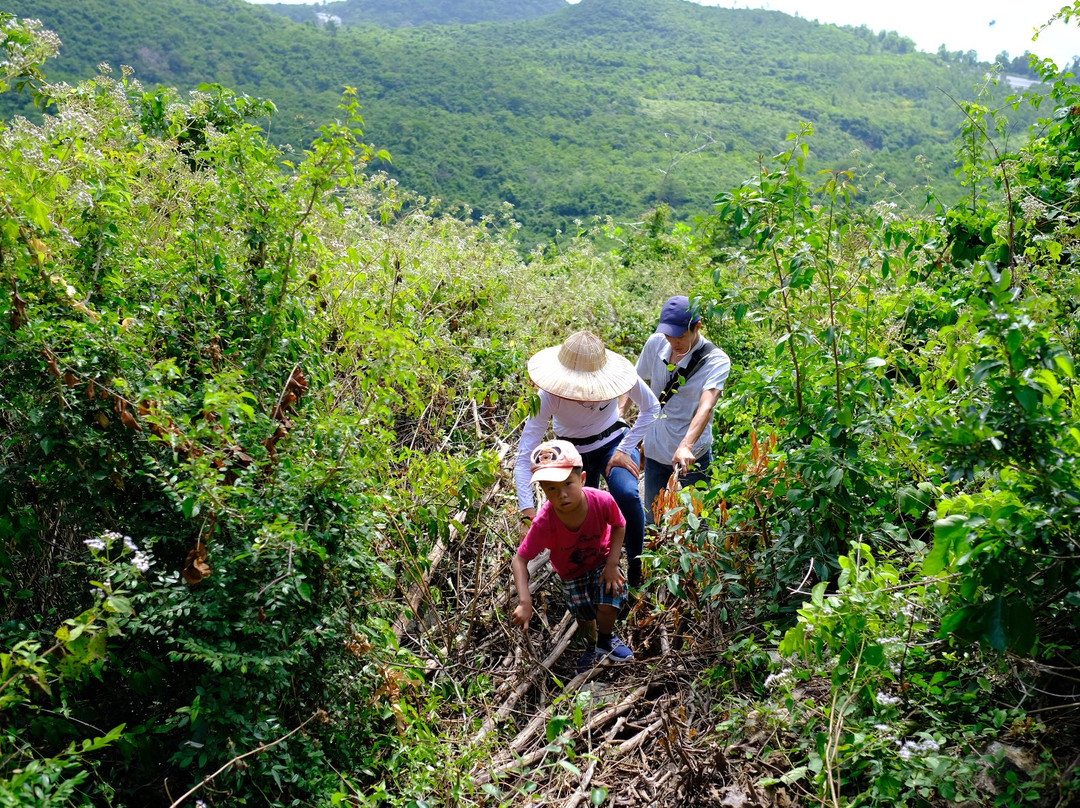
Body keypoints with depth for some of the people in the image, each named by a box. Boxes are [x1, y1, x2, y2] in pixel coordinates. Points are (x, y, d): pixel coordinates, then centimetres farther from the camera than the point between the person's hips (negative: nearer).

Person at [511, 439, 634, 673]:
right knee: (585, 618, 4)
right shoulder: (544, 522, -37)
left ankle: (605, 641, 23)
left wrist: (612, 564, -18)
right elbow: (520, 560, -29)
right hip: (571, 571, 0)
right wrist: (525, 602, -38)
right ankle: (591, 647, 44)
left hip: (601, 559, 0)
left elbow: (619, 526, -12)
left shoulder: (602, 500, -35)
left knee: (610, 605, -15)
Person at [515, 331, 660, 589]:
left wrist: (625, 449, -17)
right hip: (574, 453, 1)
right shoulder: (549, 396, -31)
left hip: (614, 443, 0)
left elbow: (651, 408, -10)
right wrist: (528, 513, -39)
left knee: (627, 494, -28)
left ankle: (637, 566, -7)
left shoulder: (617, 372, -29)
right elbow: (525, 457, -32)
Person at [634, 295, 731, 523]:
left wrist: (686, 446, -47)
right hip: (654, 453, 4)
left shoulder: (716, 361, -17)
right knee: (653, 521, 16)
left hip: (692, 456, -4)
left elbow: (706, 406, -33)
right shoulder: (656, 344, -3)